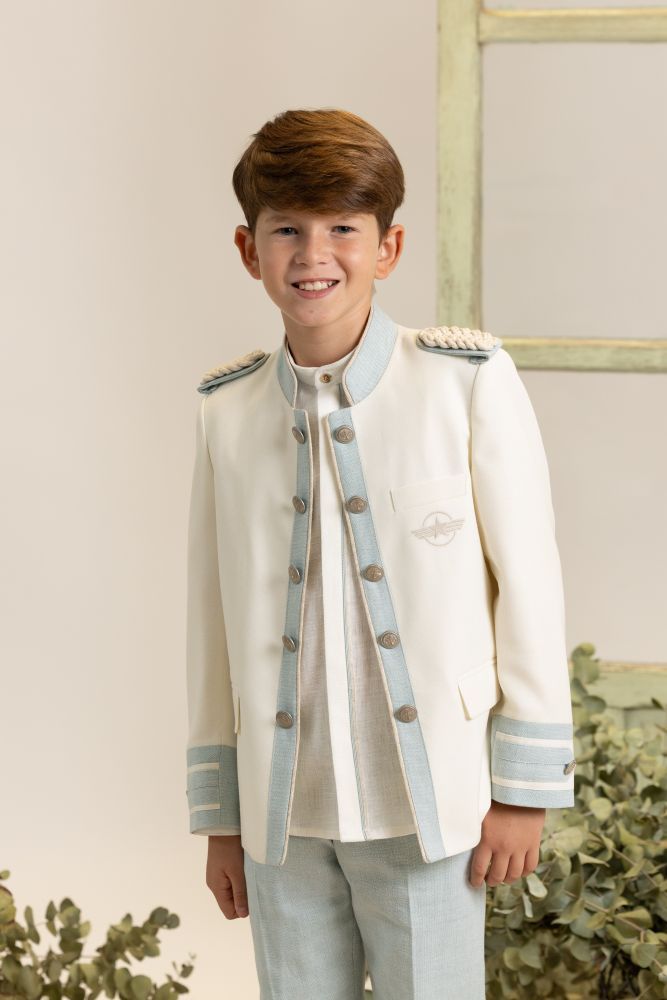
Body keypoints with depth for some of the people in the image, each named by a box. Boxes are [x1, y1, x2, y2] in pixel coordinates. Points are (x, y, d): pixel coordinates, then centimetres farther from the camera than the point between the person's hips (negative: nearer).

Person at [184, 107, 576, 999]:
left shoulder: (467, 383, -9)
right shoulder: (227, 413, 1)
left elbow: (529, 583, -5)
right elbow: (213, 619, 7)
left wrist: (526, 787, -4)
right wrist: (219, 813, 10)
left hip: (429, 800, -3)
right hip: (284, 808, 3)